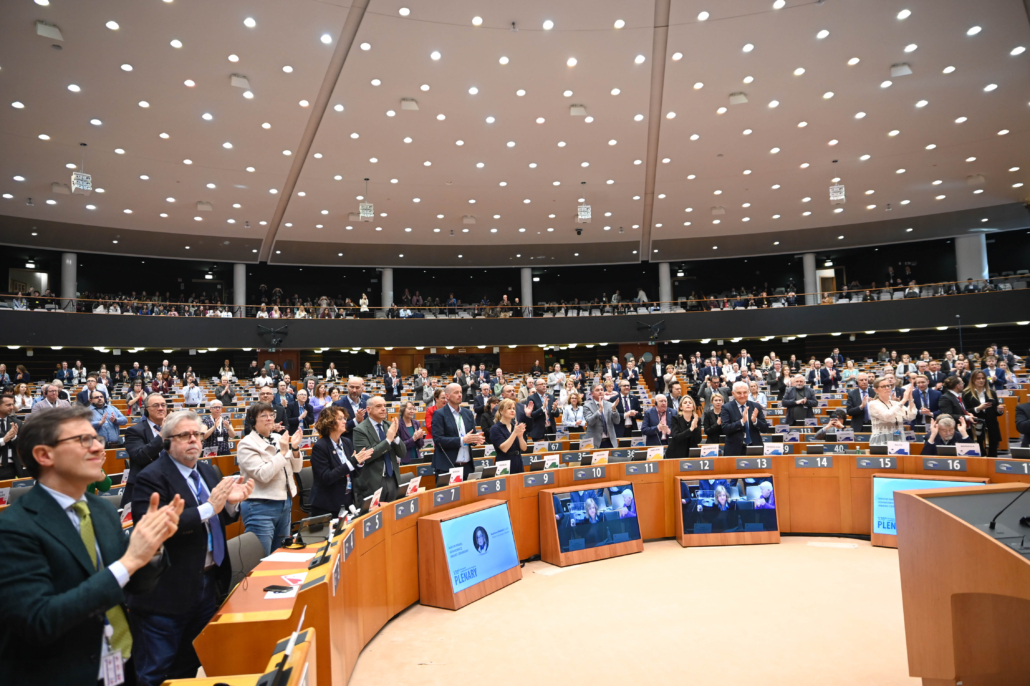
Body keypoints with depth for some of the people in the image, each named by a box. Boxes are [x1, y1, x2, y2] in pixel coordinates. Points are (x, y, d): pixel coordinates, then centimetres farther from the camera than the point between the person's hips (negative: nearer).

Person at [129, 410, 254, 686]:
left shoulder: (210, 472, 8)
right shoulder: (151, 478, -15)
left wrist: (231, 503, -9)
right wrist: (208, 508, -29)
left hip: (208, 583, 7)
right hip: (168, 591, -7)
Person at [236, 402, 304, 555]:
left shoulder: (279, 438, 7)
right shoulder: (246, 444, -10)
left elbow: (296, 468, 8)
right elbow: (263, 475, -21)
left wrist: (295, 449, -8)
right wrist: (283, 452, -20)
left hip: (285, 504, 6)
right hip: (261, 508, -6)